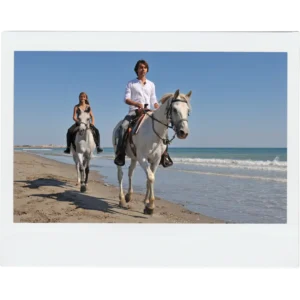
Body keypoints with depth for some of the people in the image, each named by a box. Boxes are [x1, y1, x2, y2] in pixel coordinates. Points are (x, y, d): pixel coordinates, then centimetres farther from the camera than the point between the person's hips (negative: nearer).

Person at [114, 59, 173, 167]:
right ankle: (120, 154, -25)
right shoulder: (131, 83, 9)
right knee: (123, 127, -30)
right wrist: (137, 104, -21)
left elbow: (154, 101, 17)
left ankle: (164, 156, -9)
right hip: (134, 111, -3)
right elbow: (126, 99, -1)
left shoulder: (151, 84, 18)